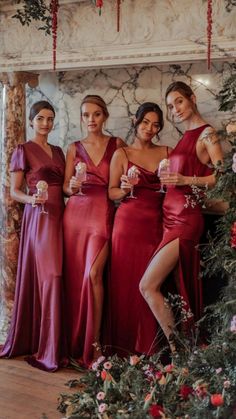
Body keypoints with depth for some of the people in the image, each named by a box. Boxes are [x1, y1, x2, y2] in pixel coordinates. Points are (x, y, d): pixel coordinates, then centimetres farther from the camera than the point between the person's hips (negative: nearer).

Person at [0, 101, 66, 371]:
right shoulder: (23, 150, 2)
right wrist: (32, 199, -19)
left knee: (53, 275, 5)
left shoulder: (58, 151, 20)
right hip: (39, 216, -6)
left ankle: (42, 342, 16)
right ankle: (48, 349, -4)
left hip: (60, 216, 6)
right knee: (50, 274, -11)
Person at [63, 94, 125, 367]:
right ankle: (75, 341, 15)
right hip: (76, 213, 2)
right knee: (74, 275, 1)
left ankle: (93, 342, -8)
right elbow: (65, 186, 10)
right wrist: (72, 187, -9)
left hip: (103, 214, -2)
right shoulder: (74, 148, 12)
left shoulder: (117, 144, 9)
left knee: (93, 273, -16)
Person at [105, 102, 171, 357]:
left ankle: (148, 348, 14)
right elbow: (111, 192, 3)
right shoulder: (121, 154, 6)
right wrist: (125, 190, -16)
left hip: (156, 224, 3)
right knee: (126, 283, -2)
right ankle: (124, 347, 9)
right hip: (129, 223, -2)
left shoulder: (166, 153, 14)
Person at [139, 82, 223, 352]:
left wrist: (186, 180, -23)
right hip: (171, 216, 8)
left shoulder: (206, 133, -6)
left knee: (148, 286, -11)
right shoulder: (185, 137, 17)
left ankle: (179, 351, -2)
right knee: (182, 290, 9)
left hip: (185, 219, -8)